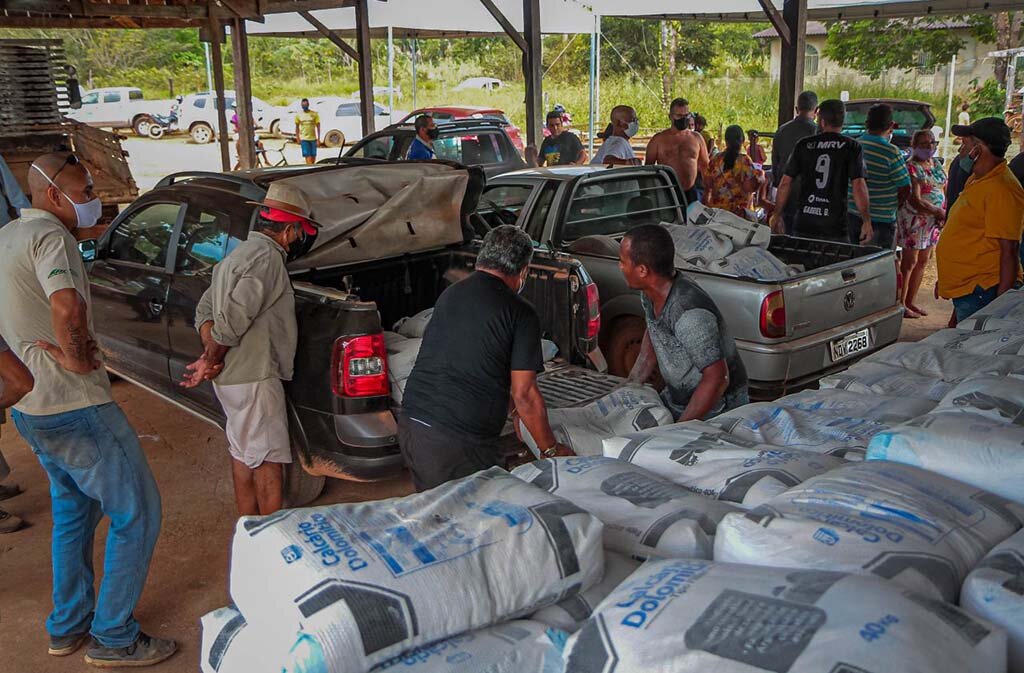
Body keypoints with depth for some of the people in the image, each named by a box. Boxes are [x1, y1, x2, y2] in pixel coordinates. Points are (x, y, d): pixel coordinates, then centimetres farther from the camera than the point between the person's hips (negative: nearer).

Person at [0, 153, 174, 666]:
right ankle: (114, 638, 9)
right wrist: (75, 357, -20)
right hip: (75, 407, -10)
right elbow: (67, 306, -37)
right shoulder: (50, 236, -17)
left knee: (73, 510, 24)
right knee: (136, 513, 1)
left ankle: (68, 625, 34)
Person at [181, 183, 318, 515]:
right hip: (254, 377, -10)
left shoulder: (238, 254, 15)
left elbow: (205, 309, 14)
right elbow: (233, 319, -25)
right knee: (269, 462, -1)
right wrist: (213, 359, -9)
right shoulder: (267, 257, -17)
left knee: (243, 455, 18)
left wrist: (211, 357, 0)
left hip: (229, 376, 10)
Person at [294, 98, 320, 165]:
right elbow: (297, 127, 12)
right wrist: (298, 139, 5)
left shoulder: (314, 114, 0)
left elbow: (318, 126, 2)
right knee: (308, 157, -8)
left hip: (313, 139, 0)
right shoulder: (298, 115, 4)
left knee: (313, 157, 4)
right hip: (304, 139, 0)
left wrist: (318, 139, -4)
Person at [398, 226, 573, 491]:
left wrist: (514, 409, 35)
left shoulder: (449, 295, 14)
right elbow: (524, 395, -8)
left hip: (409, 425, 7)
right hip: (459, 443, -7)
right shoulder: (520, 313, -6)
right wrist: (551, 450, 6)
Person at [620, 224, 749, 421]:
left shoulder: (689, 313, -31)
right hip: (674, 399, 7)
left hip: (717, 408, -7)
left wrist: (681, 428, -28)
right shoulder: (650, 294, -4)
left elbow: (717, 378, -29)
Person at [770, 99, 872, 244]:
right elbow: (858, 186, -11)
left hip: (803, 227, 2)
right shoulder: (851, 146, -3)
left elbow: (785, 183, 5)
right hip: (834, 228, -2)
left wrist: (777, 215, 14)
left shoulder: (804, 145, 4)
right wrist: (867, 221, -6)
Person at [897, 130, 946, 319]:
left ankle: (911, 301, 22)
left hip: (933, 221, 8)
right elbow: (915, 200, -20)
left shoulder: (937, 165, 13)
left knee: (923, 262, 12)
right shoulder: (911, 167, -13)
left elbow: (943, 191, 16)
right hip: (913, 219, -8)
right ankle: (900, 304, 4)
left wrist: (943, 214, -1)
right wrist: (939, 213, -21)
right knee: (909, 262, -4)